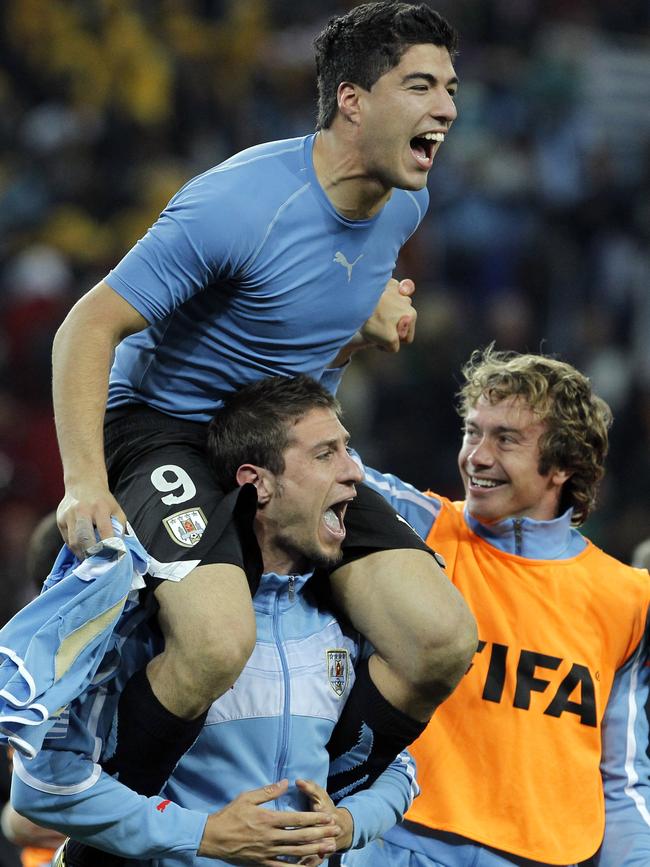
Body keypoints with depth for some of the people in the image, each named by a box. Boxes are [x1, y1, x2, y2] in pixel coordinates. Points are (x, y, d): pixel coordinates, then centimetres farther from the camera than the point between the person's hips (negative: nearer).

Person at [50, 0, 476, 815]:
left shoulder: (404, 203, -1)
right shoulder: (240, 204, -25)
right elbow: (89, 327, -22)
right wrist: (84, 483, -29)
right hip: (163, 428, -7)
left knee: (443, 640, -10)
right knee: (218, 642, -34)